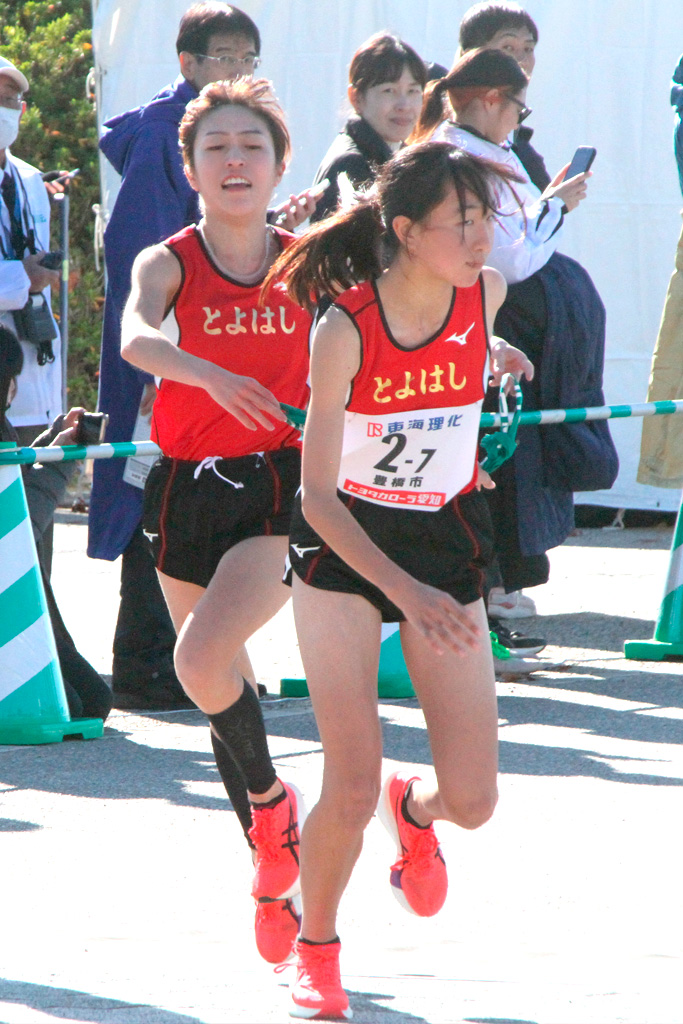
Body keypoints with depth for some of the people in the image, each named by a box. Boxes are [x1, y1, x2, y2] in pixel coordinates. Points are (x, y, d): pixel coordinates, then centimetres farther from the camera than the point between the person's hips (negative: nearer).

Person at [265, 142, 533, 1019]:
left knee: (472, 801, -4)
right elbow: (317, 496, -20)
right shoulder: (343, 330, -23)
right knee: (351, 789, -12)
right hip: (343, 548, -4)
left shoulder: (486, 296, -12)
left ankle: (414, 813, 35)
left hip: (446, 543, 4)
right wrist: (406, 593, -28)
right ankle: (316, 951, 15)